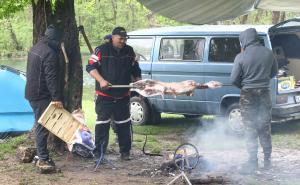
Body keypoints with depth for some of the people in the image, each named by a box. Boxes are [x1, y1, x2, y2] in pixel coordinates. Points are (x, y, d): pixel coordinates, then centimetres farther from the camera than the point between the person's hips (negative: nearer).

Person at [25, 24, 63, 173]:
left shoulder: (35, 48, 12)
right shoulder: (50, 53, -19)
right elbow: (51, 77, -24)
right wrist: (56, 97, -23)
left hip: (32, 92, 10)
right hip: (42, 95, -10)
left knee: (40, 125, 15)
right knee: (42, 127, -7)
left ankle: (42, 157, 19)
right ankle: (43, 160, -7)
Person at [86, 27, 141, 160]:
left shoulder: (129, 51, 10)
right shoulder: (102, 50, -6)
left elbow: (135, 70, 20)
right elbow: (90, 67, -8)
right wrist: (101, 80, -21)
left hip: (123, 96, 4)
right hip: (104, 95, -4)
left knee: (124, 125, 8)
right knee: (102, 124, -3)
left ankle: (125, 152, 18)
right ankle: (99, 153, 4)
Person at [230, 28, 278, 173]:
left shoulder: (241, 57, -13)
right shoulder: (268, 53, -2)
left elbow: (234, 79, -10)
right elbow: (274, 72, 11)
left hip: (248, 95, -3)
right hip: (264, 93, 3)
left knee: (250, 129, 4)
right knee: (265, 128, 13)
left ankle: (252, 162, 4)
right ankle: (267, 160, 19)